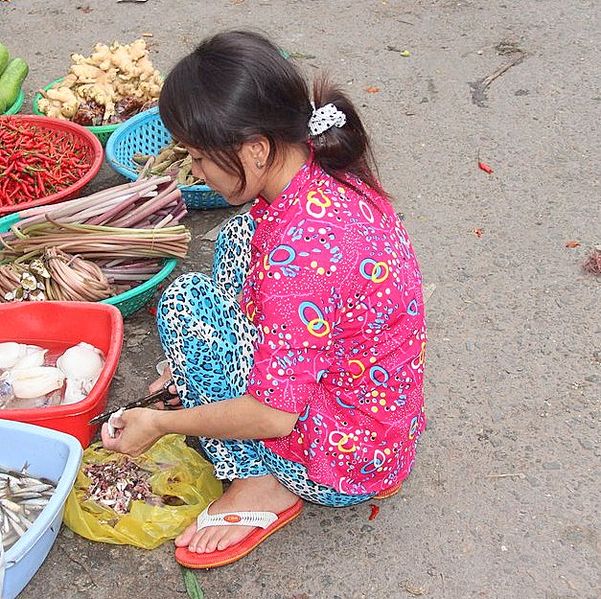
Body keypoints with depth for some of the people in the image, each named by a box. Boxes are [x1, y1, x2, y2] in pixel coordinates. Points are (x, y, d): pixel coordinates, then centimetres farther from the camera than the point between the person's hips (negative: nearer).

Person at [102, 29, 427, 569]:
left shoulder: (297, 248, -33)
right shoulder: (323, 170, -6)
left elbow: (275, 415, -27)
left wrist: (161, 423, -11)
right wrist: (194, 359, 11)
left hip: (348, 464, -9)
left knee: (184, 303, -17)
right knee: (239, 239, 9)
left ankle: (264, 484, -1)